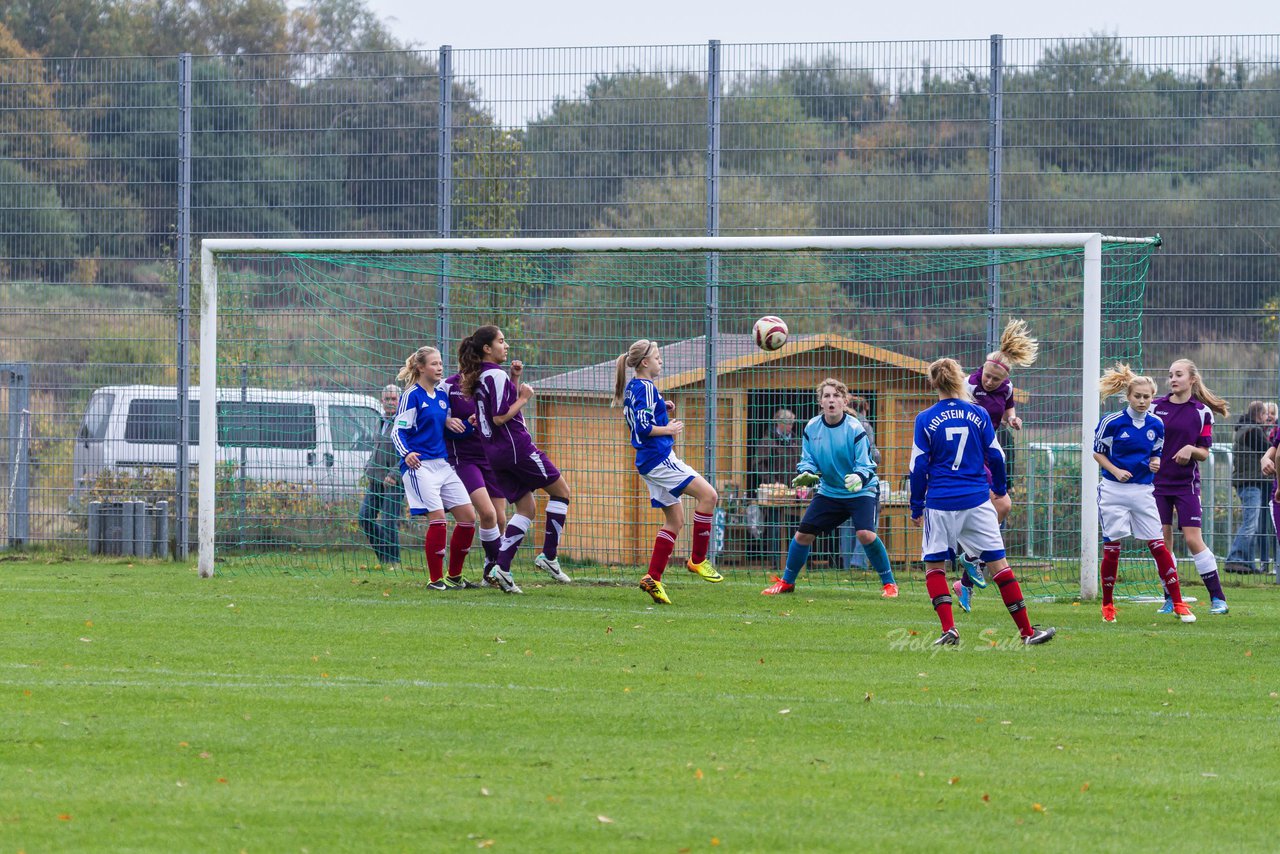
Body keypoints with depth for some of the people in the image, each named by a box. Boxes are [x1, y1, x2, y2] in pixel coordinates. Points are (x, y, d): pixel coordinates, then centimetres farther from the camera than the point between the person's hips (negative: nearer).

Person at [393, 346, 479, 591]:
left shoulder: (442, 393, 13)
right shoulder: (412, 396, -7)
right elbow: (399, 430, -10)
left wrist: (469, 425, 1)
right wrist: (406, 454, -27)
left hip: (443, 465, 8)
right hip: (419, 465, -8)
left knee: (468, 516, 3)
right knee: (437, 518, -17)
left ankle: (454, 577, 16)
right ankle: (435, 579, -8)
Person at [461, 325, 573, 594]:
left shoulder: (479, 377, 14)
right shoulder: (496, 375, -14)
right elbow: (500, 417, -20)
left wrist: (515, 379, 14)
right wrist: (523, 397, -9)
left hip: (495, 453, 9)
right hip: (516, 447, -9)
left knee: (526, 508, 11)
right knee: (561, 490, 6)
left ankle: (501, 569, -3)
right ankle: (549, 555, 3)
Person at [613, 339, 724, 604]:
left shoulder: (632, 388, 15)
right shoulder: (646, 388, -14)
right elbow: (644, 428, -21)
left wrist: (662, 410, 12)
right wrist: (670, 429, -9)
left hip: (649, 462, 10)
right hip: (659, 458, -10)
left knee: (675, 518, 11)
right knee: (708, 494, -12)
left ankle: (653, 578, 6)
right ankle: (697, 559, -6)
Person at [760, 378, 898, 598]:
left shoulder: (854, 429, -18)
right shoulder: (812, 428, -5)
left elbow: (866, 464, -18)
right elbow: (808, 459, 3)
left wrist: (859, 478, -40)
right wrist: (806, 474, -20)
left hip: (861, 491, -5)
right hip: (829, 491, 5)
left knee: (865, 534, -25)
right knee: (803, 533, 1)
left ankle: (889, 583, -8)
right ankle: (787, 582, 23)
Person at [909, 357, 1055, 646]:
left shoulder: (926, 420, -3)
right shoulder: (978, 414, 1)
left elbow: (918, 466, -2)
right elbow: (996, 456, 8)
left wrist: (917, 506, 8)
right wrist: (1000, 487, 26)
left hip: (941, 503, -1)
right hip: (977, 501, 1)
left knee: (934, 565, 11)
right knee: (998, 563, 4)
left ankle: (949, 629, -6)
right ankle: (1027, 631, 5)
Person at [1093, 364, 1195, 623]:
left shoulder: (1156, 425, 4)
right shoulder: (1112, 422, -6)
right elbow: (1098, 452, 1)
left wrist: (1155, 462, -5)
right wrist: (1116, 471, -13)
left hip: (1143, 492, 2)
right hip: (1114, 491, -2)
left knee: (1158, 545, -4)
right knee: (1111, 548, 0)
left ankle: (1178, 604, -2)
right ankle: (1107, 605, 13)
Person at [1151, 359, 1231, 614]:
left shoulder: (1202, 412, 0)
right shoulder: (1156, 407, 4)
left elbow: (1205, 453, 1)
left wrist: (1191, 450, -18)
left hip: (1186, 483, -2)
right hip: (1158, 482, 2)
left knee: (1193, 539, -8)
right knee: (1163, 540, 0)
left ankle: (1218, 598, -2)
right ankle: (1170, 599, 9)